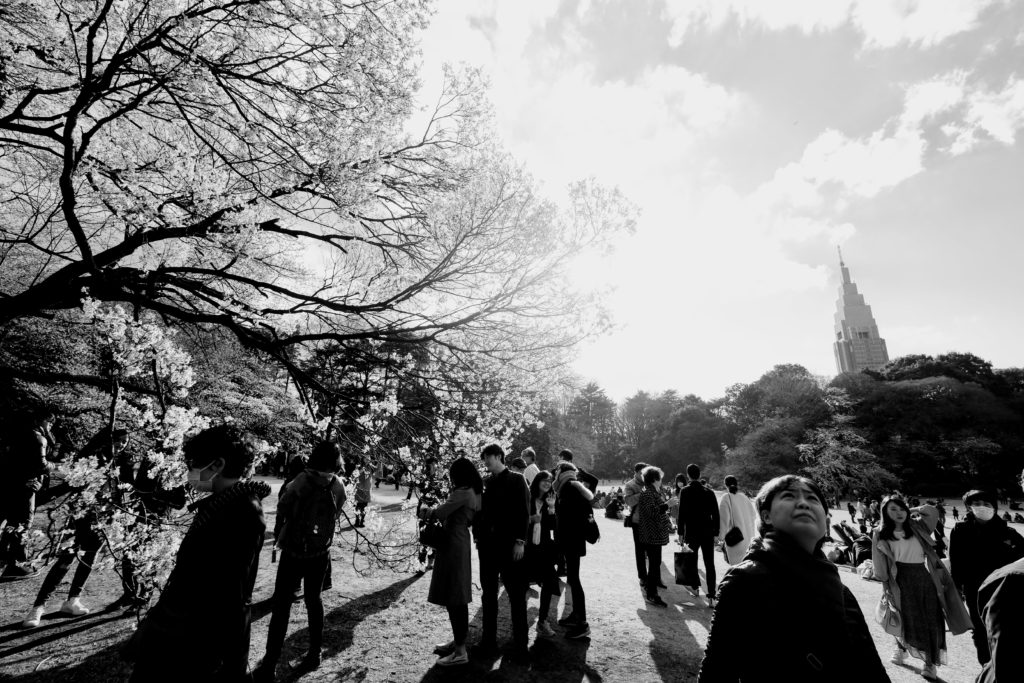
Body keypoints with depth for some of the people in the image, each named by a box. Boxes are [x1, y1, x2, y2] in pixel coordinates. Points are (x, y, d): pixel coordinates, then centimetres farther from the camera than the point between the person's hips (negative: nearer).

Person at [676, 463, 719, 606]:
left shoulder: (685, 491, -9)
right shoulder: (709, 491, 1)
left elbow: (682, 513, -11)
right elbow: (716, 514, 1)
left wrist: (680, 533, -4)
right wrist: (716, 533, 9)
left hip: (692, 532, -2)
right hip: (708, 533, 3)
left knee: (691, 561, 18)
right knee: (709, 564, 5)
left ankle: (695, 587, 31)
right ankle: (711, 597, 1)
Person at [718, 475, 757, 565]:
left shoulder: (726, 498, -10)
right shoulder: (743, 496, 4)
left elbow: (724, 518, -13)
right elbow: (753, 515, 12)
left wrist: (722, 537, -5)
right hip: (748, 539, 5)